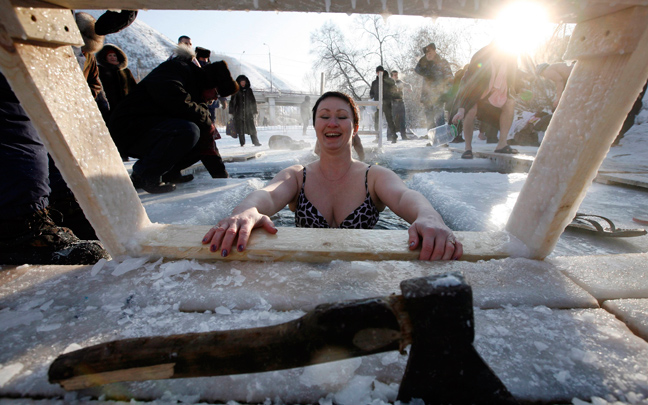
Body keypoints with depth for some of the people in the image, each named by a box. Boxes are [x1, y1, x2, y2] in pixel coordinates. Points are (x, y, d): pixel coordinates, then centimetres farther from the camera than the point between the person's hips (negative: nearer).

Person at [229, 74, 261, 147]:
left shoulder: (249, 90, 10)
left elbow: (253, 101, 13)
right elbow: (232, 101, 6)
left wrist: (255, 111, 9)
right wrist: (232, 112, 1)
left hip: (248, 112, 1)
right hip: (239, 112, 0)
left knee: (252, 127, -7)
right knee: (240, 128, -2)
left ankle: (256, 142, -2)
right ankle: (242, 143, 4)